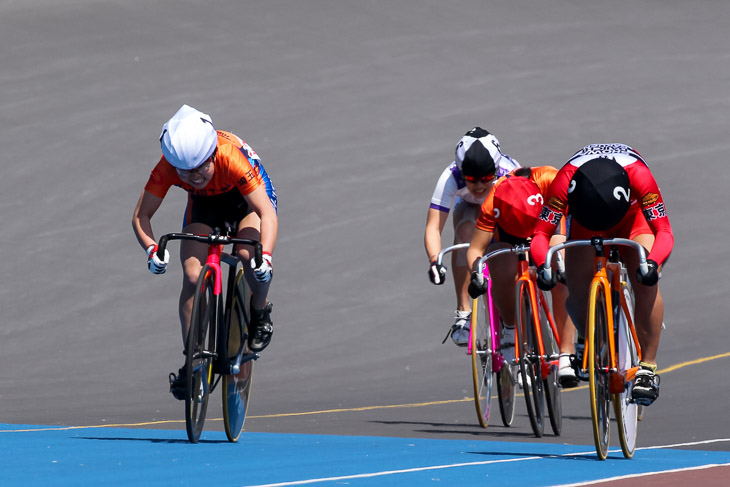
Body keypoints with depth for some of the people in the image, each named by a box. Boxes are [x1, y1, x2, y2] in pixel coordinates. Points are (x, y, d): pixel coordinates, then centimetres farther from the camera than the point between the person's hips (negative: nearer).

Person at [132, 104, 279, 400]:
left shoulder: (232, 158, -41)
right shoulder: (167, 167, -32)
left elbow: (267, 212, -43)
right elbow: (141, 215, -24)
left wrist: (265, 255, -58)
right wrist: (151, 248, -44)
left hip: (246, 197, -3)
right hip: (204, 203, 3)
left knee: (248, 254, -32)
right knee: (192, 276, -16)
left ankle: (260, 311, 0)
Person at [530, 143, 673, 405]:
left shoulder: (638, 175, -41)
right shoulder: (566, 180, -39)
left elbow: (664, 232, -40)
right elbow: (541, 233, -34)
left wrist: (653, 263, -60)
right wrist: (544, 265, -54)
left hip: (631, 217, -1)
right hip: (584, 220, 1)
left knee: (646, 283, -25)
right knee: (578, 295, -13)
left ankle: (648, 367, -17)